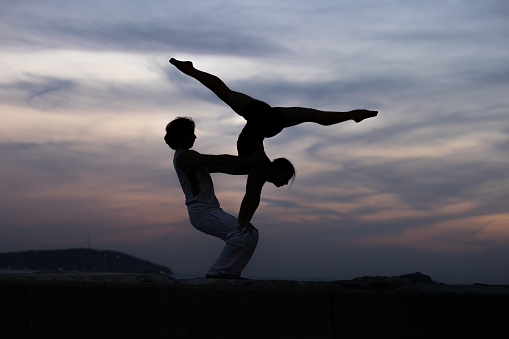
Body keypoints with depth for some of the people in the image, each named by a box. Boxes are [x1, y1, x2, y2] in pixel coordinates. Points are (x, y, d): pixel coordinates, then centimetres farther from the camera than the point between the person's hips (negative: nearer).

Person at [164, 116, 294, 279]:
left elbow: (221, 168, 21)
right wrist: (248, 160, -17)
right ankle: (216, 273, -18)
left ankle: (230, 273, 1)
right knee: (243, 233, -24)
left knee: (251, 234, 5)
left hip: (210, 209, 10)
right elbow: (219, 160, -18)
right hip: (202, 211, -10)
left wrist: (251, 169, 13)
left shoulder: (191, 159, 24)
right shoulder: (184, 156, -8)